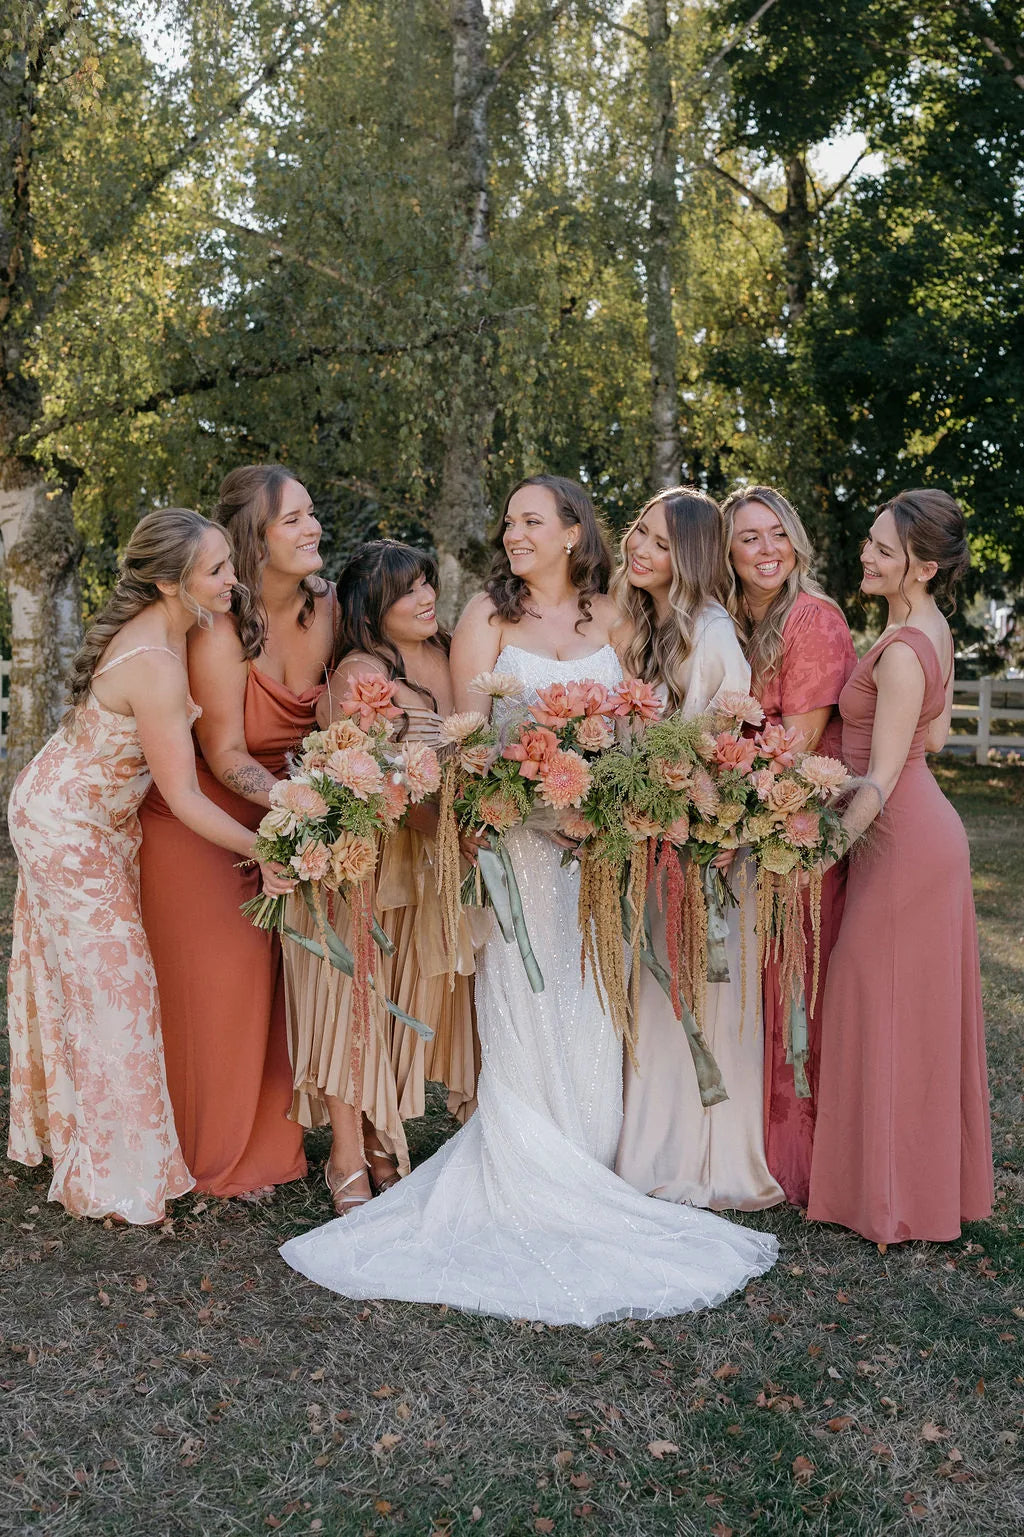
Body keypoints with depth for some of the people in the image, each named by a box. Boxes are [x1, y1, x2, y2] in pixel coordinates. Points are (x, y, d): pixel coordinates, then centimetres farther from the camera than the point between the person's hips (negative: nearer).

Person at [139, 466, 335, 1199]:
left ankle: (269, 1139, 25)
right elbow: (226, 756, -22)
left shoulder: (327, 604, -8)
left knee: (272, 968, 9)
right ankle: (224, 1159, 18)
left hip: (275, 819, 6)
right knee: (219, 977, 0)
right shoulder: (220, 630, -25)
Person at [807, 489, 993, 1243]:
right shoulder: (935, 631, 8)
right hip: (927, 824, 10)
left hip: (900, 838, -10)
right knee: (922, 1011, 18)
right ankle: (934, 1177, 34)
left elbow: (881, 780, -23)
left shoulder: (901, 651, -21)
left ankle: (892, 1190, 16)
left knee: (888, 1007, 2)